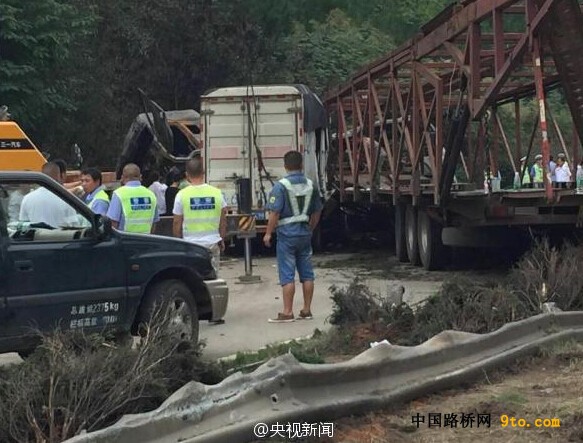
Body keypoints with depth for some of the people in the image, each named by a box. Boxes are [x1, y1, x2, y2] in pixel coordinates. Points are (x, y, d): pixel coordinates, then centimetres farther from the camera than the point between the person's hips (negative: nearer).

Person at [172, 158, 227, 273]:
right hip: (213, 243, 2)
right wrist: (222, 240, 20)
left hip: (191, 243, -2)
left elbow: (177, 223, -1)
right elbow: (223, 221, 8)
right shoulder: (217, 193, 0)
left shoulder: (182, 195, -6)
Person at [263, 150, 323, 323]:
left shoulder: (281, 186, -12)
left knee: (287, 275, -2)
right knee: (307, 274, 10)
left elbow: (274, 213, -16)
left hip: (287, 234, -5)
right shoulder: (310, 185, 6)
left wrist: (268, 233, -8)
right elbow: (317, 211, 14)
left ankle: (287, 312, -1)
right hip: (305, 234, 5)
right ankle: (307, 310, 15)